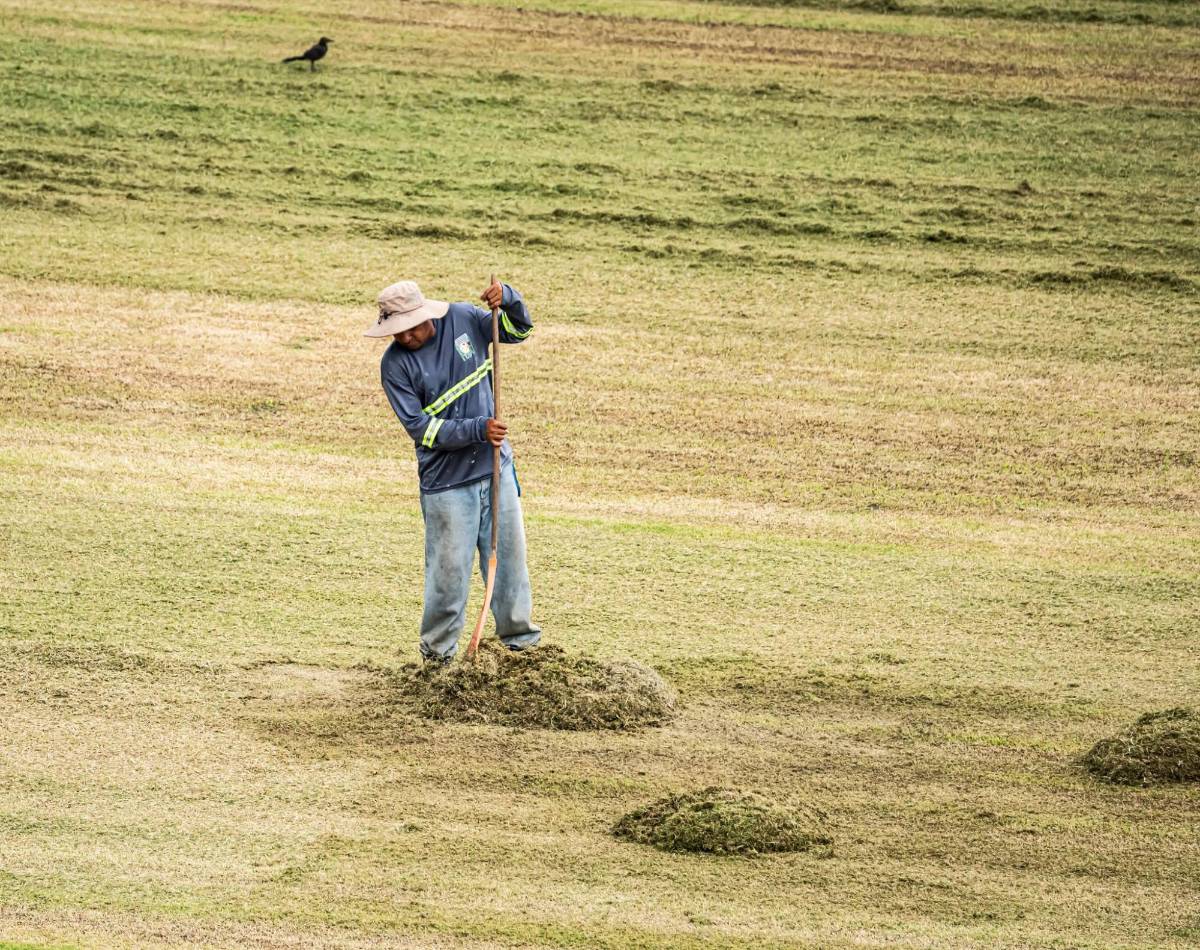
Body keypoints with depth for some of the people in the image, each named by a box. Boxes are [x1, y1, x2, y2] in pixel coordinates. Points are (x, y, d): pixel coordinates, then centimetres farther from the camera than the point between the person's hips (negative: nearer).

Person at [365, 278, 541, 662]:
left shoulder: (463, 319, -2)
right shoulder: (395, 365, -12)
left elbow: (517, 330, 11)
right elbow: (419, 427, -16)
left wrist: (508, 298, -11)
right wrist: (477, 430, -24)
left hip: (495, 469, 4)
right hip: (445, 482, -4)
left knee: (509, 553, 12)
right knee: (449, 570, -1)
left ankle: (520, 635, 26)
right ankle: (438, 653, 12)